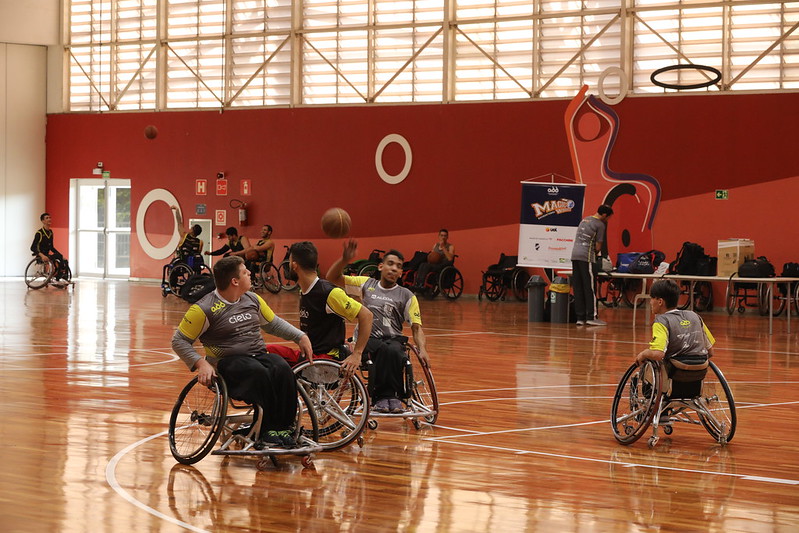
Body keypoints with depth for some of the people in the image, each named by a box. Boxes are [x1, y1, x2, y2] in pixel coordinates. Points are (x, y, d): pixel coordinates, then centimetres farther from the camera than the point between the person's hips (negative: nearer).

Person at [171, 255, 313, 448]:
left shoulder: (253, 300, 14)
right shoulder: (204, 309, -5)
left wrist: (300, 336, 18)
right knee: (259, 373, -36)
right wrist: (200, 363, -17)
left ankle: (284, 428, -24)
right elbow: (179, 341, -2)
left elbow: (273, 323, 30)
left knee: (283, 369, -28)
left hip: (259, 355, 5)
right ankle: (266, 431, -31)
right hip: (228, 361, -5)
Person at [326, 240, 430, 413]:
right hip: (368, 339, 0)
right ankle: (383, 396, -28)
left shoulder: (407, 296, 16)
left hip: (395, 340, 1)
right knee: (384, 349, -37)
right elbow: (332, 278, 13)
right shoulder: (366, 284, 18)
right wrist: (345, 259, -6)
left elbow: (416, 327, 8)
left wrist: (422, 350, -11)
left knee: (393, 350, -38)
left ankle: (386, 396, -25)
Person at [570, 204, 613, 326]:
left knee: (578, 288, 6)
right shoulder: (600, 225, -4)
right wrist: (597, 252, 14)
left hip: (575, 255, 8)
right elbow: (598, 247, -7)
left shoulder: (584, 220, 20)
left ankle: (580, 317, 7)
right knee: (590, 288, -3)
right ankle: (591, 317, -3)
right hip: (586, 257, -8)